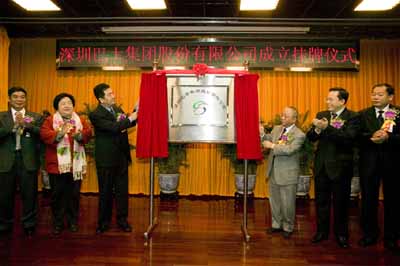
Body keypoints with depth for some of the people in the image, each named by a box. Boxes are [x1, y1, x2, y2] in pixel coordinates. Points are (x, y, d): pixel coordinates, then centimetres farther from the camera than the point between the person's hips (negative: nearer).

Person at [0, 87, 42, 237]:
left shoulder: (36, 117, 6)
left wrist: (26, 124, -20)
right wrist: (14, 126, -20)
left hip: (28, 161, 0)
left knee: (29, 194, 5)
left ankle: (29, 224, 20)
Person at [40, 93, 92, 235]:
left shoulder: (81, 120, 11)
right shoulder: (50, 120, 5)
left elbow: (88, 132, -5)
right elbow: (44, 134, -11)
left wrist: (79, 135, -26)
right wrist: (59, 133, -28)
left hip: (76, 164, 2)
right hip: (57, 164, -1)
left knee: (74, 194, 9)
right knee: (57, 194, 7)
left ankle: (73, 221, 23)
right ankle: (57, 222, 20)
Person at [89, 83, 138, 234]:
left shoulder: (116, 108, 7)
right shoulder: (96, 115, -15)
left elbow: (127, 124, 17)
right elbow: (114, 127, -28)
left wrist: (135, 113, 0)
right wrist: (130, 119, -19)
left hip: (121, 157, 6)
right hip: (107, 159, -5)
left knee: (122, 190, 11)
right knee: (105, 191, 9)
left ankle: (122, 219, 25)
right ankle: (104, 221, 25)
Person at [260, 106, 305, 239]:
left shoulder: (299, 135, -14)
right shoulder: (276, 129, 7)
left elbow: (290, 150, -26)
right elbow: (268, 141, 3)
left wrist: (272, 146, -26)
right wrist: (263, 134, -15)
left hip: (288, 175, -6)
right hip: (273, 173, 6)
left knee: (287, 203, 7)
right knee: (274, 201, 19)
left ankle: (288, 227, 27)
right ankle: (277, 224, 36)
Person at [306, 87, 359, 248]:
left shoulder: (352, 117, -8)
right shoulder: (321, 115, 6)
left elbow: (348, 138, -24)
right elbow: (310, 137, 1)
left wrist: (327, 127, -28)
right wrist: (317, 129, -20)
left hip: (340, 166, -4)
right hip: (322, 164, 5)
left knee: (340, 202, 9)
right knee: (321, 200, 14)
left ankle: (341, 234, 26)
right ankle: (322, 231, 29)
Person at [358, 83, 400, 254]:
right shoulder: (363, 114, 4)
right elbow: (357, 136, -8)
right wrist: (372, 136, -24)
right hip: (369, 162, 1)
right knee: (368, 199, 10)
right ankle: (369, 234, 26)